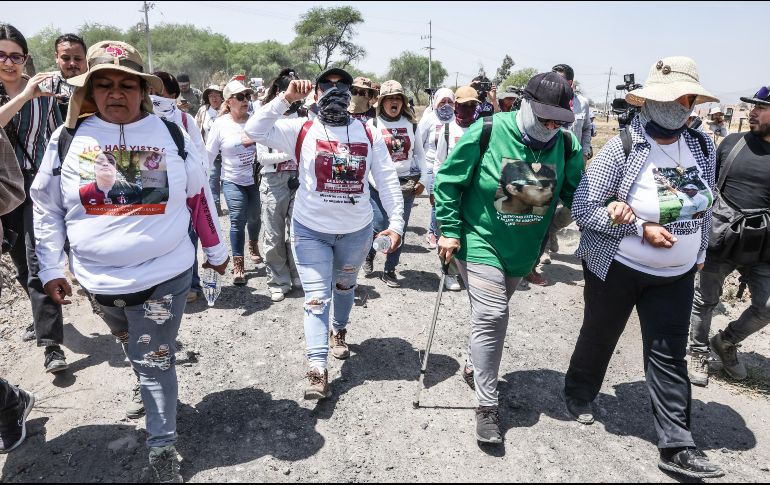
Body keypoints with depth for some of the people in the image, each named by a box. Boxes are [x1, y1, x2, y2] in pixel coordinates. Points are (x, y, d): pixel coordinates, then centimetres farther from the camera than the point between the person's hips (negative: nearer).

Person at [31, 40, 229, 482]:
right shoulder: (68, 139, -1)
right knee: (138, 353, 22)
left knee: (154, 363, 2)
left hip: (165, 275, -2)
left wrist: (216, 250, 11)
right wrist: (51, 268, 5)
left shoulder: (172, 134, -2)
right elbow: (46, 206, 7)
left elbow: (199, 197, 6)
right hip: (100, 278, 2)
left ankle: (163, 446, 16)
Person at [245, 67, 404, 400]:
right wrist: (285, 99, -22)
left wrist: (396, 222, -10)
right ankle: (317, 370, 1)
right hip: (311, 230, -2)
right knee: (317, 298, -3)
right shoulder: (302, 131, -6)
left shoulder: (369, 135, -1)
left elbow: (387, 180, -2)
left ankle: (339, 330, 51)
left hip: (357, 230, 3)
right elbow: (254, 130, -17)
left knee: (345, 285, 24)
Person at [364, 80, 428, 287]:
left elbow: (419, 153, 14)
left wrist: (423, 179, 5)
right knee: (379, 227, -6)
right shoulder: (372, 125, -2)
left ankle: (389, 271, 18)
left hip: (407, 183, 3)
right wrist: (376, 183, -12)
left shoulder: (411, 124, 9)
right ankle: (369, 255, 27)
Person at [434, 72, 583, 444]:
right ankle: (487, 406, 1)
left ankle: (474, 367, 46)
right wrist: (450, 229, -13)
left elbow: (576, 193, 6)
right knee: (492, 316, -13)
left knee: (492, 315, 20)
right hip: (480, 242, -5)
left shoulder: (566, 144, -7)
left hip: (523, 250, 5)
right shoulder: (486, 132, -18)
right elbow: (448, 179, -10)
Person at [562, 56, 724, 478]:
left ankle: (676, 447, 15)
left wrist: (699, 253, 16)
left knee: (669, 356, 6)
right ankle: (578, 393, 42)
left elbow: (705, 205, 13)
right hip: (616, 268, -4)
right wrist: (640, 228, -24)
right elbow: (583, 208, -19)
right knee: (598, 338, 16)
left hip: (676, 275, 4)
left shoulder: (703, 147, -1)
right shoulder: (622, 148, -18)